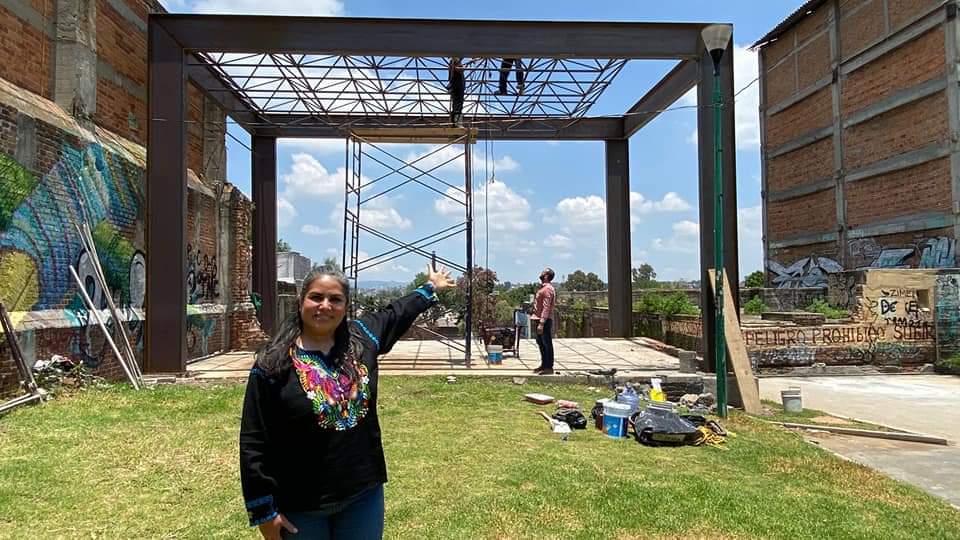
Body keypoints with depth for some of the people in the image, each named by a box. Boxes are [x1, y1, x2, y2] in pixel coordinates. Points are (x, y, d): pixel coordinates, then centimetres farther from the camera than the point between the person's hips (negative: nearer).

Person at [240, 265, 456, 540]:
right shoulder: (273, 364, -12)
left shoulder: (362, 337, -1)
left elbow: (397, 313, 20)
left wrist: (430, 288, 33)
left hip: (364, 495, 4)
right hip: (301, 507, -3)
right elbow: (254, 442, -10)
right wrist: (263, 511, -9)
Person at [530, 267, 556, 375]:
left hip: (545, 320, -10)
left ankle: (549, 367, 2)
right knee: (541, 343, 17)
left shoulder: (547, 289, -17)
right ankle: (544, 364, 26)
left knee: (547, 344, -4)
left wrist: (541, 323, -25)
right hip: (540, 319, 10)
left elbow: (546, 308, -22)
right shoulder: (543, 287, 15)